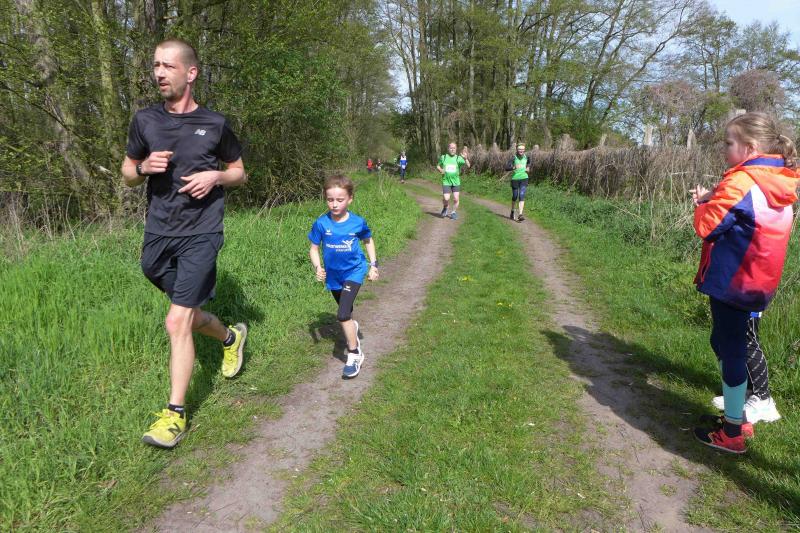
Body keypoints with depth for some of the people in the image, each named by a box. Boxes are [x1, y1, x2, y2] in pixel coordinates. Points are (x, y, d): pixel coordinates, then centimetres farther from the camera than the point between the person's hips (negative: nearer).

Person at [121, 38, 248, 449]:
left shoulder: (215, 124, -1)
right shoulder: (145, 120, 5)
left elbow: (239, 173, 11)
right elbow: (127, 175, 14)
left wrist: (215, 176, -10)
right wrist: (144, 167, -9)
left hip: (200, 234, -4)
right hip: (157, 235, 4)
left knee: (177, 321, -12)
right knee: (188, 315, 16)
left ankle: (175, 414, 0)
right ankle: (230, 337, 48)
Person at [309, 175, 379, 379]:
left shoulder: (358, 222, -16)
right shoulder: (321, 223, -16)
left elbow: (368, 241, 4)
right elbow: (314, 249, -5)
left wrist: (373, 265, 1)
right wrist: (317, 268, -21)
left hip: (354, 271, -3)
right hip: (333, 274, 3)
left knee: (342, 315, -18)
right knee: (346, 313, 23)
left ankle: (355, 355, -3)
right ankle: (353, 328, 58)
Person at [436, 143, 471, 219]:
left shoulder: (458, 158, -4)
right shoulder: (443, 157, 1)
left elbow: (468, 166, -17)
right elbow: (438, 166, 17)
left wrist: (465, 158, -35)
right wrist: (440, 170, -6)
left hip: (456, 182, 0)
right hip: (446, 182, 0)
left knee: (456, 199, -1)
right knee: (446, 199, -10)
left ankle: (453, 212, 22)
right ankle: (445, 208, 22)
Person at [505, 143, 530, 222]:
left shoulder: (526, 157, 3)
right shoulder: (514, 157, -9)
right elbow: (506, 167, -17)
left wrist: (528, 168, 7)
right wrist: (513, 167, -34)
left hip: (524, 178, 2)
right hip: (515, 178, -2)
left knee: (522, 196, -11)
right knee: (514, 196, 11)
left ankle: (520, 215, -18)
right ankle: (512, 212, 35)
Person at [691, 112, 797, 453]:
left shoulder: (741, 182, -20)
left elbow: (706, 226, -18)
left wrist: (703, 204, 1)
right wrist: (715, 199, 4)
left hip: (731, 282, -9)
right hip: (756, 282, 9)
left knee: (731, 351, 2)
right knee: (725, 343, 21)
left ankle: (731, 433, 14)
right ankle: (737, 416, 32)